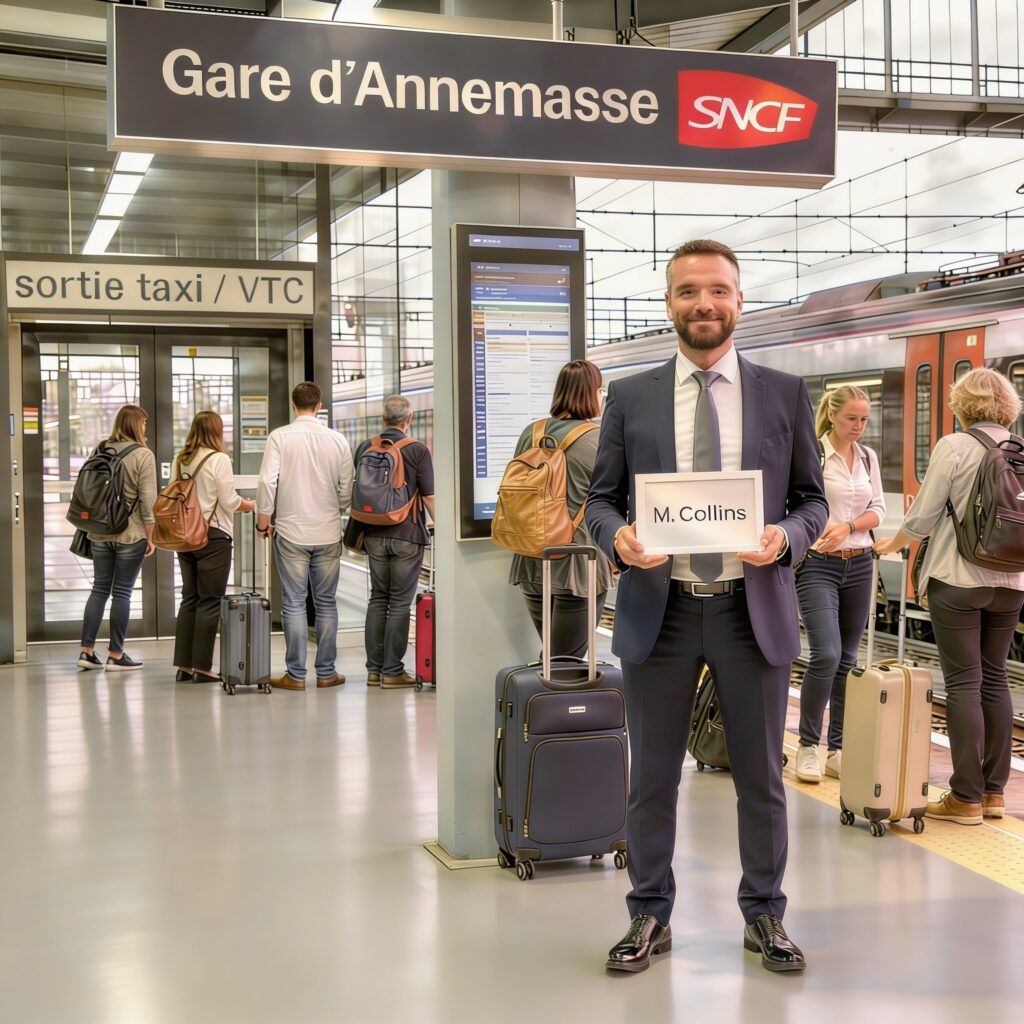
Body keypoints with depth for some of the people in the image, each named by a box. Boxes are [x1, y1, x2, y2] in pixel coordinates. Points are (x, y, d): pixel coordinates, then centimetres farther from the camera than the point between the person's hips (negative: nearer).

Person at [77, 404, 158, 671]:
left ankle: (87, 650, 10)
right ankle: (116, 655, 6)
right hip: (130, 534, -5)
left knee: (99, 589, 12)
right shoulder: (143, 455, -10)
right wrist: (150, 537, -6)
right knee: (122, 592, 1)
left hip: (99, 532, 5)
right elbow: (147, 500, -13)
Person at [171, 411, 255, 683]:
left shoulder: (180, 460, 6)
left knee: (189, 598, 13)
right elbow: (229, 501, -11)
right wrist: (251, 505, 6)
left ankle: (184, 666, 14)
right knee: (210, 602, 1)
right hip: (213, 536, -6)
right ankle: (202, 667, 2)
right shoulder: (218, 459, -12)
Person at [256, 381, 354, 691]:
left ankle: (296, 674, 7)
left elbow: (267, 482, -11)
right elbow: (346, 489, 3)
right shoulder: (337, 440, 0)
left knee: (293, 603, 4)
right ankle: (326, 672, 13)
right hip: (328, 533, 2)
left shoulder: (280, 437, -6)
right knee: (326, 603, 10)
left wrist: (263, 520, 2)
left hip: (291, 532, -2)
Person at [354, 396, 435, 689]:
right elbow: (429, 497, -9)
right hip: (407, 534, -4)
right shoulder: (417, 450, -8)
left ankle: (374, 669, 13)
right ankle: (392, 671, 1)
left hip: (374, 533, 4)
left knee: (378, 598, 13)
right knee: (400, 603, 0)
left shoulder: (365, 448, 5)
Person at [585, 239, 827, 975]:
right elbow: (601, 498, 7)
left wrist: (787, 537, -15)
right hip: (659, 609, 0)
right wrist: (617, 536, -15)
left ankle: (765, 915, 27)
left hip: (754, 608, 0)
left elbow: (812, 499, 6)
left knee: (761, 776, 10)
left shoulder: (785, 393, 4)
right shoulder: (630, 397, 5)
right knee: (652, 777, 9)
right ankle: (650, 917, 24)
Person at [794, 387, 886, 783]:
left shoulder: (869, 457, 11)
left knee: (847, 659, 7)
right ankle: (807, 746, 1)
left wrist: (847, 526, -10)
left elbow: (878, 510, 8)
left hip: (858, 565, 6)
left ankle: (838, 749, 15)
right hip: (817, 565, -5)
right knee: (826, 655, -16)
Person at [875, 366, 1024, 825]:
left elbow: (923, 516, -8)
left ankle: (967, 797, 2)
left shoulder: (954, 447, -9)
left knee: (963, 683, -2)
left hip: (958, 580, -5)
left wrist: (892, 544, 10)